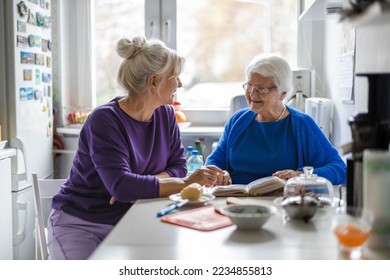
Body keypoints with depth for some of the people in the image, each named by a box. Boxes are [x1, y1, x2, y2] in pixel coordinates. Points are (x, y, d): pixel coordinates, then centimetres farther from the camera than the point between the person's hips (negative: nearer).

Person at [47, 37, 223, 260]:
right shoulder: (105, 120, -22)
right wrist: (185, 183, -32)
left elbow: (178, 166, -1)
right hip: (80, 224, -5)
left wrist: (141, 186, -20)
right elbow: (121, 185, -32)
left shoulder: (165, 115, 0)